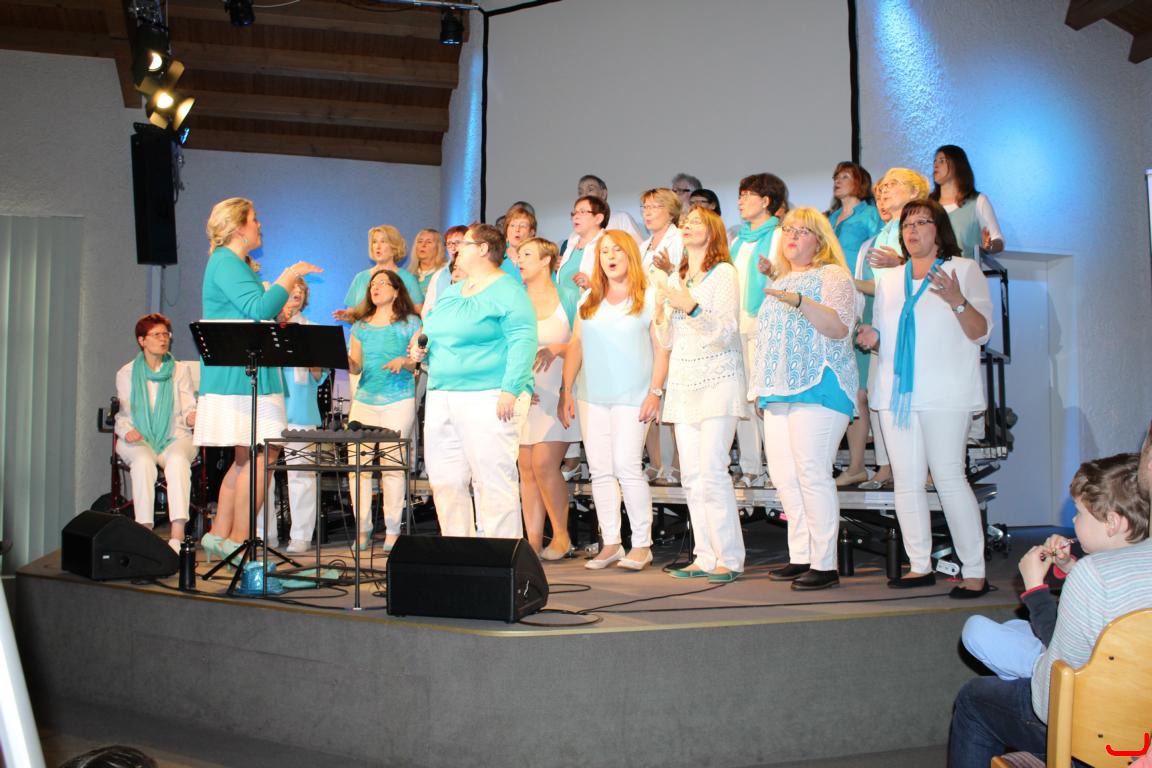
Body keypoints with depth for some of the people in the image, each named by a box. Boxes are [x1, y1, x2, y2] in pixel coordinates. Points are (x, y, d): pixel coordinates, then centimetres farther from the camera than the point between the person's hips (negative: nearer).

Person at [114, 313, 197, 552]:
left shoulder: (181, 372, 15)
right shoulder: (126, 373, 15)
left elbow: (188, 411, 6)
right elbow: (121, 414, 11)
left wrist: (190, 418, -19)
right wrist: (127, 430, -12)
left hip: (174, 437, 0)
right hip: (138, 440, 1)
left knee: (178, 460, -36)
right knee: (143, 461, -36)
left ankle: (177, 536, -46)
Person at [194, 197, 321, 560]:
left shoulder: (238, 264, 21)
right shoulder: (225, 262, -11)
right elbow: (258, 309, -20)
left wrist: (285, 279, 24)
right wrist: (290, 277, -11)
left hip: (247, 376, 11)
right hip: (238, 376, -11)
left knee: (247, 458, 12)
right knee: (259, 456, -10)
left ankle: (219, 535, 17)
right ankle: (238, 541, -4)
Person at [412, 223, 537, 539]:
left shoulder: (507, 292, -6)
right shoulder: (449, 293, 21)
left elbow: (523, 342, -15)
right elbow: (433, 334, 32)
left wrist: (510, 389, -22)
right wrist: (420, 349, 10)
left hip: (488, 399, -9)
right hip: (441, 398, 9)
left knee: (493, 482, -7)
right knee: (445, 482, 9)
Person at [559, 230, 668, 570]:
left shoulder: (649, 297, 2)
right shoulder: (589, 301, 15)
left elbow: (661, 348, -2)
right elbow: (575, 346, 14)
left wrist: (655, 391, -10)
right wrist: (566, 391, 7)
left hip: (632, 397, -4)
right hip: (591, 398, 5)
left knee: (627, 466, -11)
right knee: (600, 470, 4)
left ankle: (642, 544, 0)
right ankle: (611, 544, 12)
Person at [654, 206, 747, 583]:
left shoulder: (723, 273, -2)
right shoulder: (676, 279, 17)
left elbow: (726, 333, -11)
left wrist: (691, 307, -21)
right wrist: (661, 314, 0)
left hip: (717, 381, -6)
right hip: (683, 383, 6)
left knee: (712, 471, -13)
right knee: (691, 475, 3)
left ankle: (729, 558, -6)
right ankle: (706, 556, 8)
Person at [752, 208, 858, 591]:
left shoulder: (833, 275, 1)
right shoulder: (780, 281, 24)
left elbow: (839, 327, -15)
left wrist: (799, 301, -25)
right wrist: (760, 386, 24)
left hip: (818, 387, -8)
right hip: (779, 390, 8)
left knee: (811, 473, -12)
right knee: (782, 474, 5)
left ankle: (825, 564, -6)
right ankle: (800, 557, 13)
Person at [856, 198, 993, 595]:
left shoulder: (964, 270, 5)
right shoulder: (889, 279, 19)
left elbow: (982, 332, -3)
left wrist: (957, 301, -21)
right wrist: (871, 337, 1)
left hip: (945, 393, -5)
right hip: (897, 391, 5)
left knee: (948, 477, -10)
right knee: (906, 481, 4)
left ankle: (974, 571, -3)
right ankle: (920, 566, 13)